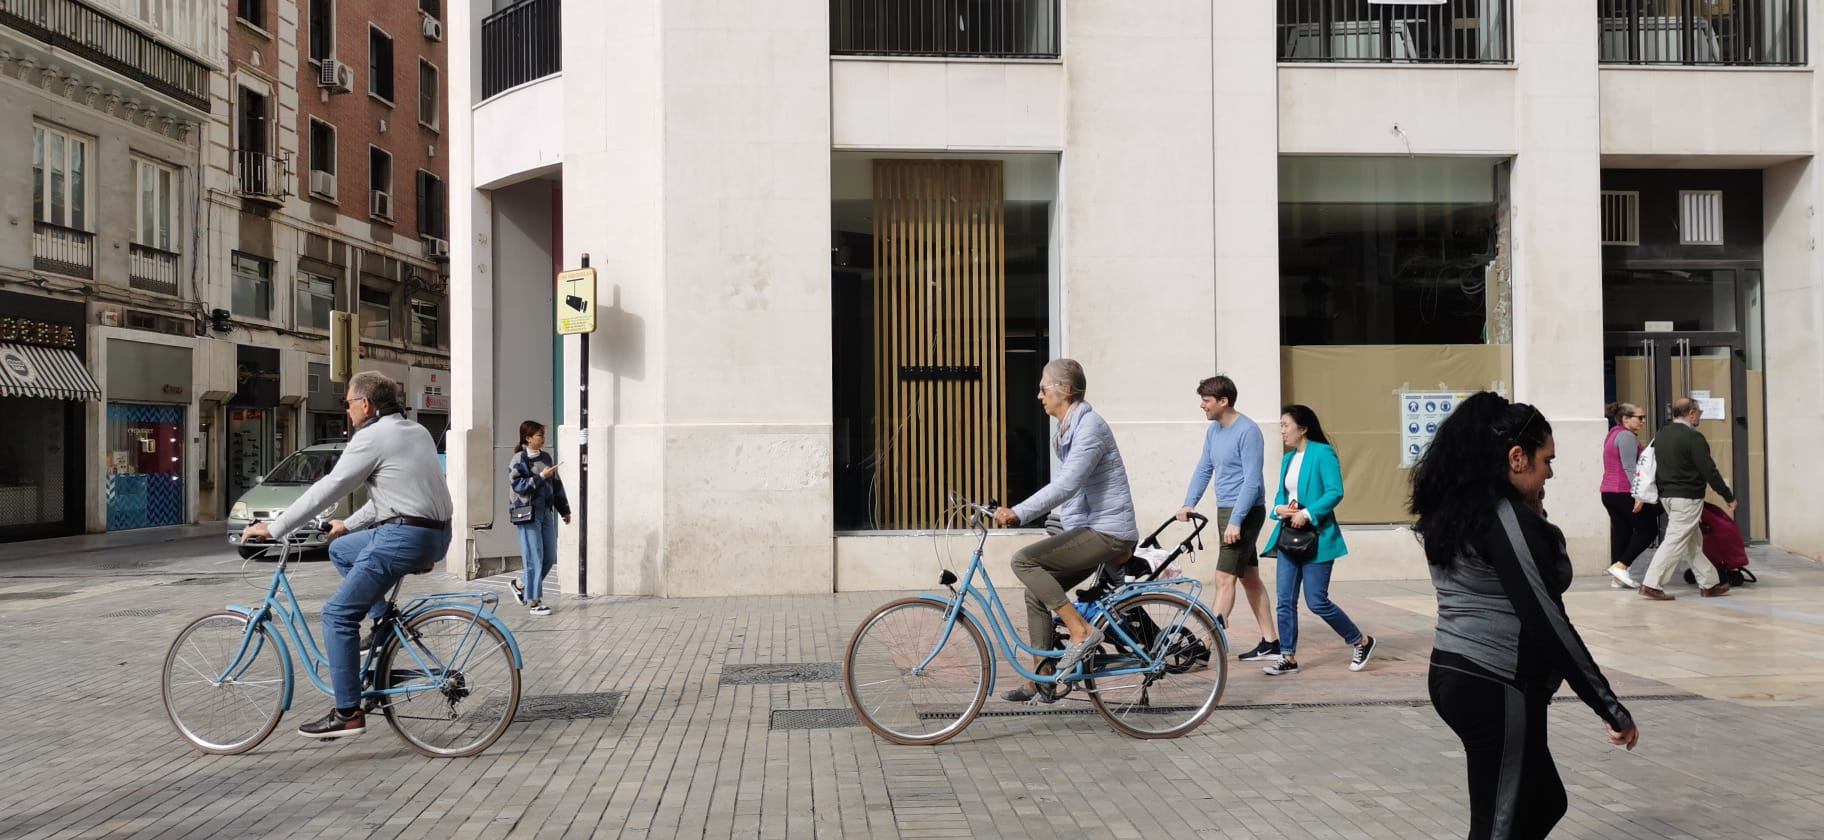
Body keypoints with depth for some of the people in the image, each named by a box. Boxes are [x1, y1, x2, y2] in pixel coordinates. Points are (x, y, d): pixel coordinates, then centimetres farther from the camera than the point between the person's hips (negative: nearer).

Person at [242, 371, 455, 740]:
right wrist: (349, 525, 32)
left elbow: (327, 490, -9)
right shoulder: (416, 431, 19)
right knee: (340, 549, 27)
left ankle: (348, 713, -4)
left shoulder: (372, 437, -8)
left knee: (337, 614, -3)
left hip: (405, 536, -9)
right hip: (435, 533, 9)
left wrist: (273, 528, -3)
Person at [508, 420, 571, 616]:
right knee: (534, 558, -5)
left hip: (546, 512, 7)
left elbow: (557, 484, 16)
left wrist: (564, 510, 18)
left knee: (550, 558, 9)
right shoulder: (518, 460, -7)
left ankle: (522, 585, 28)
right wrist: (540, 476, -20)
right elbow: (518, 486, -17)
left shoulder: (547, 457, 10)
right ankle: (534, 601, 4)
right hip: (528, 514, -6)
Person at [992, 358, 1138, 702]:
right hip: (1090, 530, 10)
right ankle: (1041, 681, 15)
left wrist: (1018, 513, -32)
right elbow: (1068, 486, 19)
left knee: (1024, 560, -18)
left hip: (1107, 532, -10)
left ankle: (1081, 631, -14)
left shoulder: (1089, 426, -16)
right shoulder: (1070, 428, 15)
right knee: (1037, 593, 9)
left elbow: (1065, 485, -27)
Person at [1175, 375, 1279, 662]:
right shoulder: (1213, 430, 10)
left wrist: (1235, 521, -24)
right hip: (1227, 510, 9)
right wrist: (1189, 504, 1)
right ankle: (1270, 642, 21)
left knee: (1225, 578, -11)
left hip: (1245, 512, -9)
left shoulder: (1248, 431, -16)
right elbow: (1203, 470, 14)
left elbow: (1252, 481, -20)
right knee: (1250, 578, 13)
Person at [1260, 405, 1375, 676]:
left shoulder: (1323, 453, -10)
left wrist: (1307, 514, -23)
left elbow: (1335, 492, -17)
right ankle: (1288, 657, 12)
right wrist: (1279, 508, -4)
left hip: (1316, 537, -7)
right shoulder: (1288, 458, 14)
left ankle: (1362, 642, 16)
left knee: (1317, 601, -5)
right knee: (1285, 600, 4)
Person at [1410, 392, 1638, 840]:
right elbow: (1547, 621, -20)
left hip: (1453, 675, 9)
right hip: (1497, 688, -9)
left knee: (1545, 803, 23)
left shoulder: (1453, 509, 10)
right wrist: (1612, 709, -16)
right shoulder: (1508, 518, -17)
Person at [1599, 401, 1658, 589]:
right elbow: (1629, 467, -19)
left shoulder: (1614, 434, 19)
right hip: (1625, 493, -9)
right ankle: (1620, 566, -7)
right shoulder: (1627, 436, -11)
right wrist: (1638, 493, -22)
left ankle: (1617, 577, 9)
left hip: (1609, 492, 9)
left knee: (1621, 532, 10)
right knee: (1648, 530, -1)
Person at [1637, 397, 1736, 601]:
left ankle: (1709, 583, 25)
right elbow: (1709, 471, -15)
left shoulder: (1662, 435, 10)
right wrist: (1729, 497, -6)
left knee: (1693, 541, 17)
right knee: (1675, 541, -7)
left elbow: (1656, 466, 16)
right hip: (1687, 497, -9)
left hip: (1666, 495, 9)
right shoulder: (1692, 437, -15)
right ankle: (1651, 585, -10)